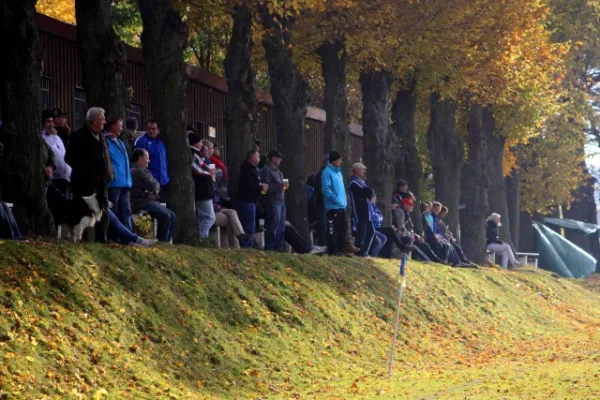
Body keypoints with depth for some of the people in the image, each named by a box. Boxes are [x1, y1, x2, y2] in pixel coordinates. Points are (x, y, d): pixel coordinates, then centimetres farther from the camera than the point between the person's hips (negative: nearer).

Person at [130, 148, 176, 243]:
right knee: (165, 216, -26)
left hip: (150, 201, 10)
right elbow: (152, 186, -18)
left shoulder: (144, 170, 22)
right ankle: (161, 241, -22)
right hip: (141, 203, -10)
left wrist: (154, 189, -4)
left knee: (172, 216, -1)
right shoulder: (137, 171, -11)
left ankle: (167, 241, -2)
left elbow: (156, 187, 20)